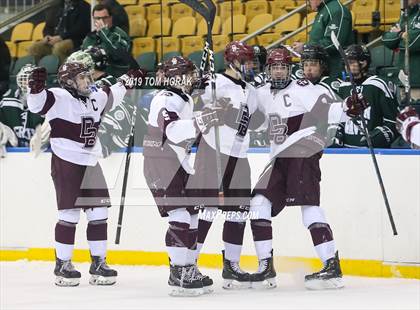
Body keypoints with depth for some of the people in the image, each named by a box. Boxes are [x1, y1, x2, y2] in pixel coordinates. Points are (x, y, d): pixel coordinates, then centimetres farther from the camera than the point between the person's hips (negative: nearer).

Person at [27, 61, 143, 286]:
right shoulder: (59, 98, -11)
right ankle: (62, 264, 5)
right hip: (65, 163, -7)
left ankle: (98, 262, 14)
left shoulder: (95, 98, 12)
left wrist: (126, 82, 34)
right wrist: (36, 88, -42)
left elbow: (111, 97, 33)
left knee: (99, 213, 5)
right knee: (69, 214, -6)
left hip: (90, 163, 7)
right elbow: (37, 104, -25)